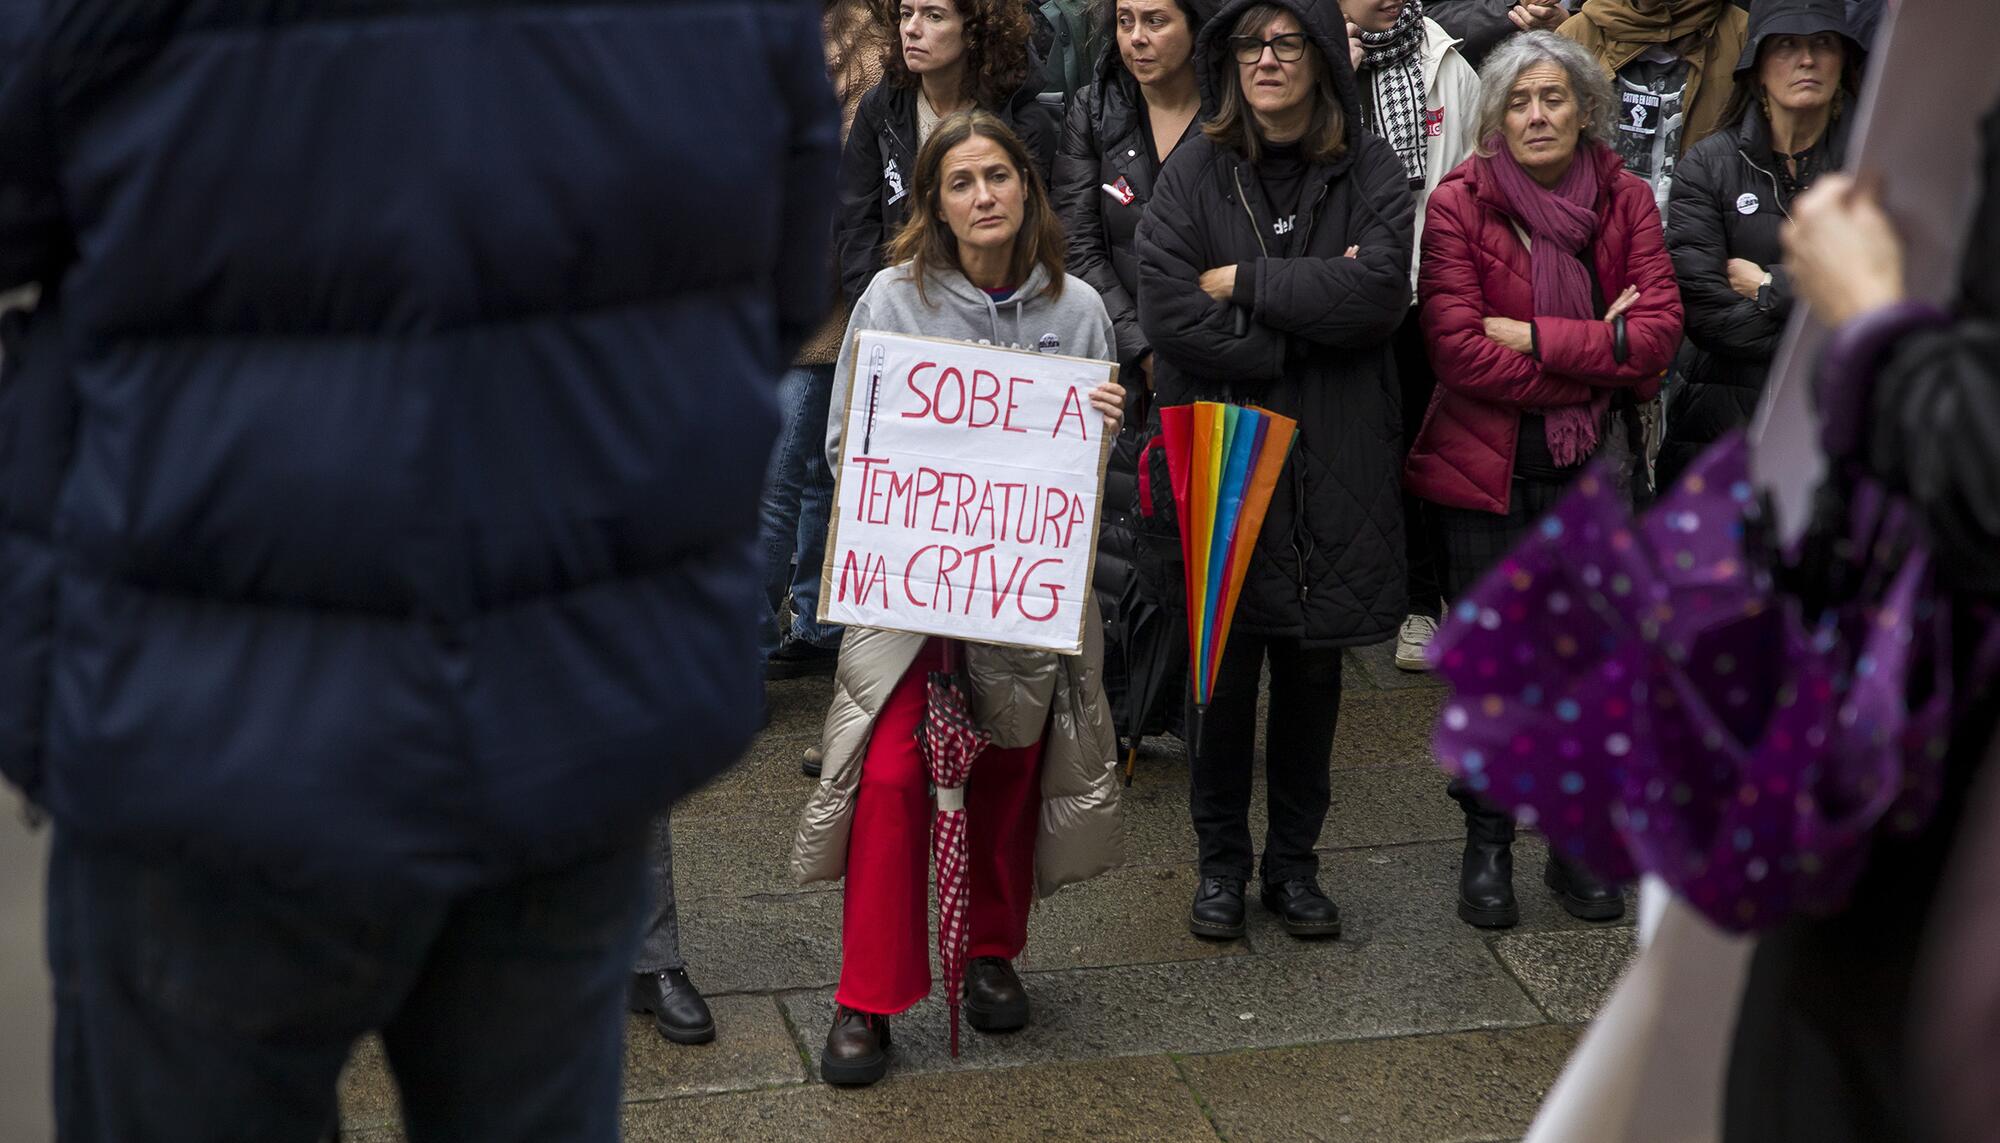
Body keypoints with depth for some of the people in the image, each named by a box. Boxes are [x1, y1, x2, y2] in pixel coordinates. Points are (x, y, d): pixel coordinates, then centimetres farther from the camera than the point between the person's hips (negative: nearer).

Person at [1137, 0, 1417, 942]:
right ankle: (1221, 861, 21)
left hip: (1334, 462, 1)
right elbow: (1166, 312, -12)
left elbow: (1382, 289, -14)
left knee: (1313, 665, 10)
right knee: (1224, 661, 5)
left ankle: (1295, 862, 24)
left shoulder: (1369, 172, 4)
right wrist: (1309, 318, -13)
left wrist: (1244, 283, -13)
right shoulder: (1195, 173, 1)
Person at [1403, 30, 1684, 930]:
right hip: (1486, 467, -2)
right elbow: (1457, 350, -18)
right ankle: (1487, 847, 22)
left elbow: (1659, 331, -9)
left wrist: (1533, 336, -17)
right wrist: (1599, 352, -15)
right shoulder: (1460, 204, -8)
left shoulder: (1625, 200, 1)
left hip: (1591, 467, 2)